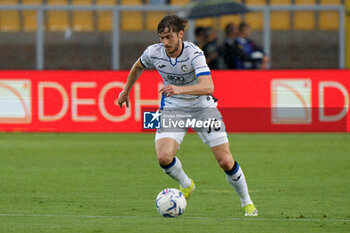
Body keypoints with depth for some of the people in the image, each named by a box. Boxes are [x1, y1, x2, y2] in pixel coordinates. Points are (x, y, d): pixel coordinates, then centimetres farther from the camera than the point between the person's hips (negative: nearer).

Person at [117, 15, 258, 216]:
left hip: (202, 107, -3)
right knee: (164, 157, -21)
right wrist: (126, 91, 22)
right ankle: (186, 185, 12)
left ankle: (247, 203, 20)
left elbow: (208, 87, -41)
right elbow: (138, 67, 11)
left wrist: (180, 89, -55)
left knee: (225, 161, -5)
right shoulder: (154, 52, -14)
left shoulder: (194, 54, -27)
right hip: (173, 109, 3)